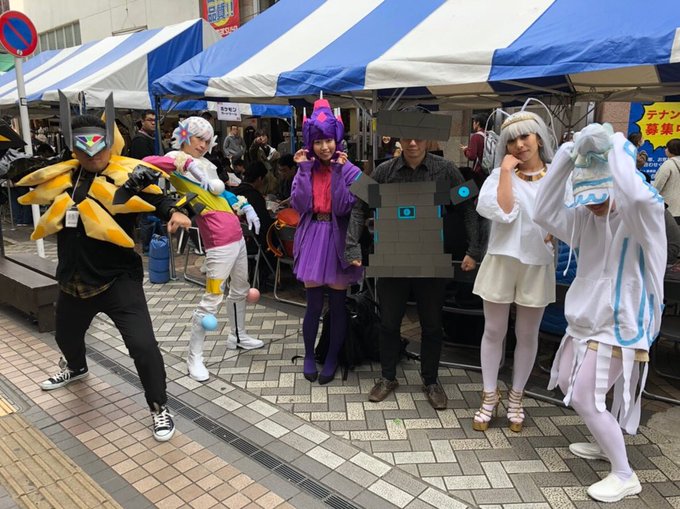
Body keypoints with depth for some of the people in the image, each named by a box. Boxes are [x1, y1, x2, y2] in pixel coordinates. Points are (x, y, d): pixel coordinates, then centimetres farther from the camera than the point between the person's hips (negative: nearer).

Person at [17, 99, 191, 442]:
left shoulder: (126, 174, -14)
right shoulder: (62, 177, 2)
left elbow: (156, 198, -22)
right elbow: (26, 183, 20)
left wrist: (174, 212, -40)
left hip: (118, 280, -6)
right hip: (73, 281, 7)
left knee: (142, 344, -15)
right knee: (66, 335, 30)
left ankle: (159, 408, 7)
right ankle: (76, 368, 66)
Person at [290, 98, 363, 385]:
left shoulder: (350, 171, -4)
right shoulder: (305, 169, 5)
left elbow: (344, 207, -15)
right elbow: (299, 205, -6)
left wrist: (338, 171, -18)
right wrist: (303, 170, -10)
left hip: (337, 239, -2)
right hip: (312, 238, 2)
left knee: (337, 304, 7)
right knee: (314, 304, 7)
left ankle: (332, 358, 24)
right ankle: (309, 355, 26)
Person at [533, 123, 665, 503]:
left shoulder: (643, 217, -17)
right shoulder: (587, 217, 2)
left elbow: (638, 195, -41)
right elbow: (545, 214, -5)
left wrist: (616, 148, -26)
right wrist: (566, 158, -11)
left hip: (619, 325, -8)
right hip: (586, 320, 8)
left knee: (585, 398, -8)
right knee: (567, 383, 19)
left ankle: (625, 475, 13)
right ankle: (607, 444, 41)